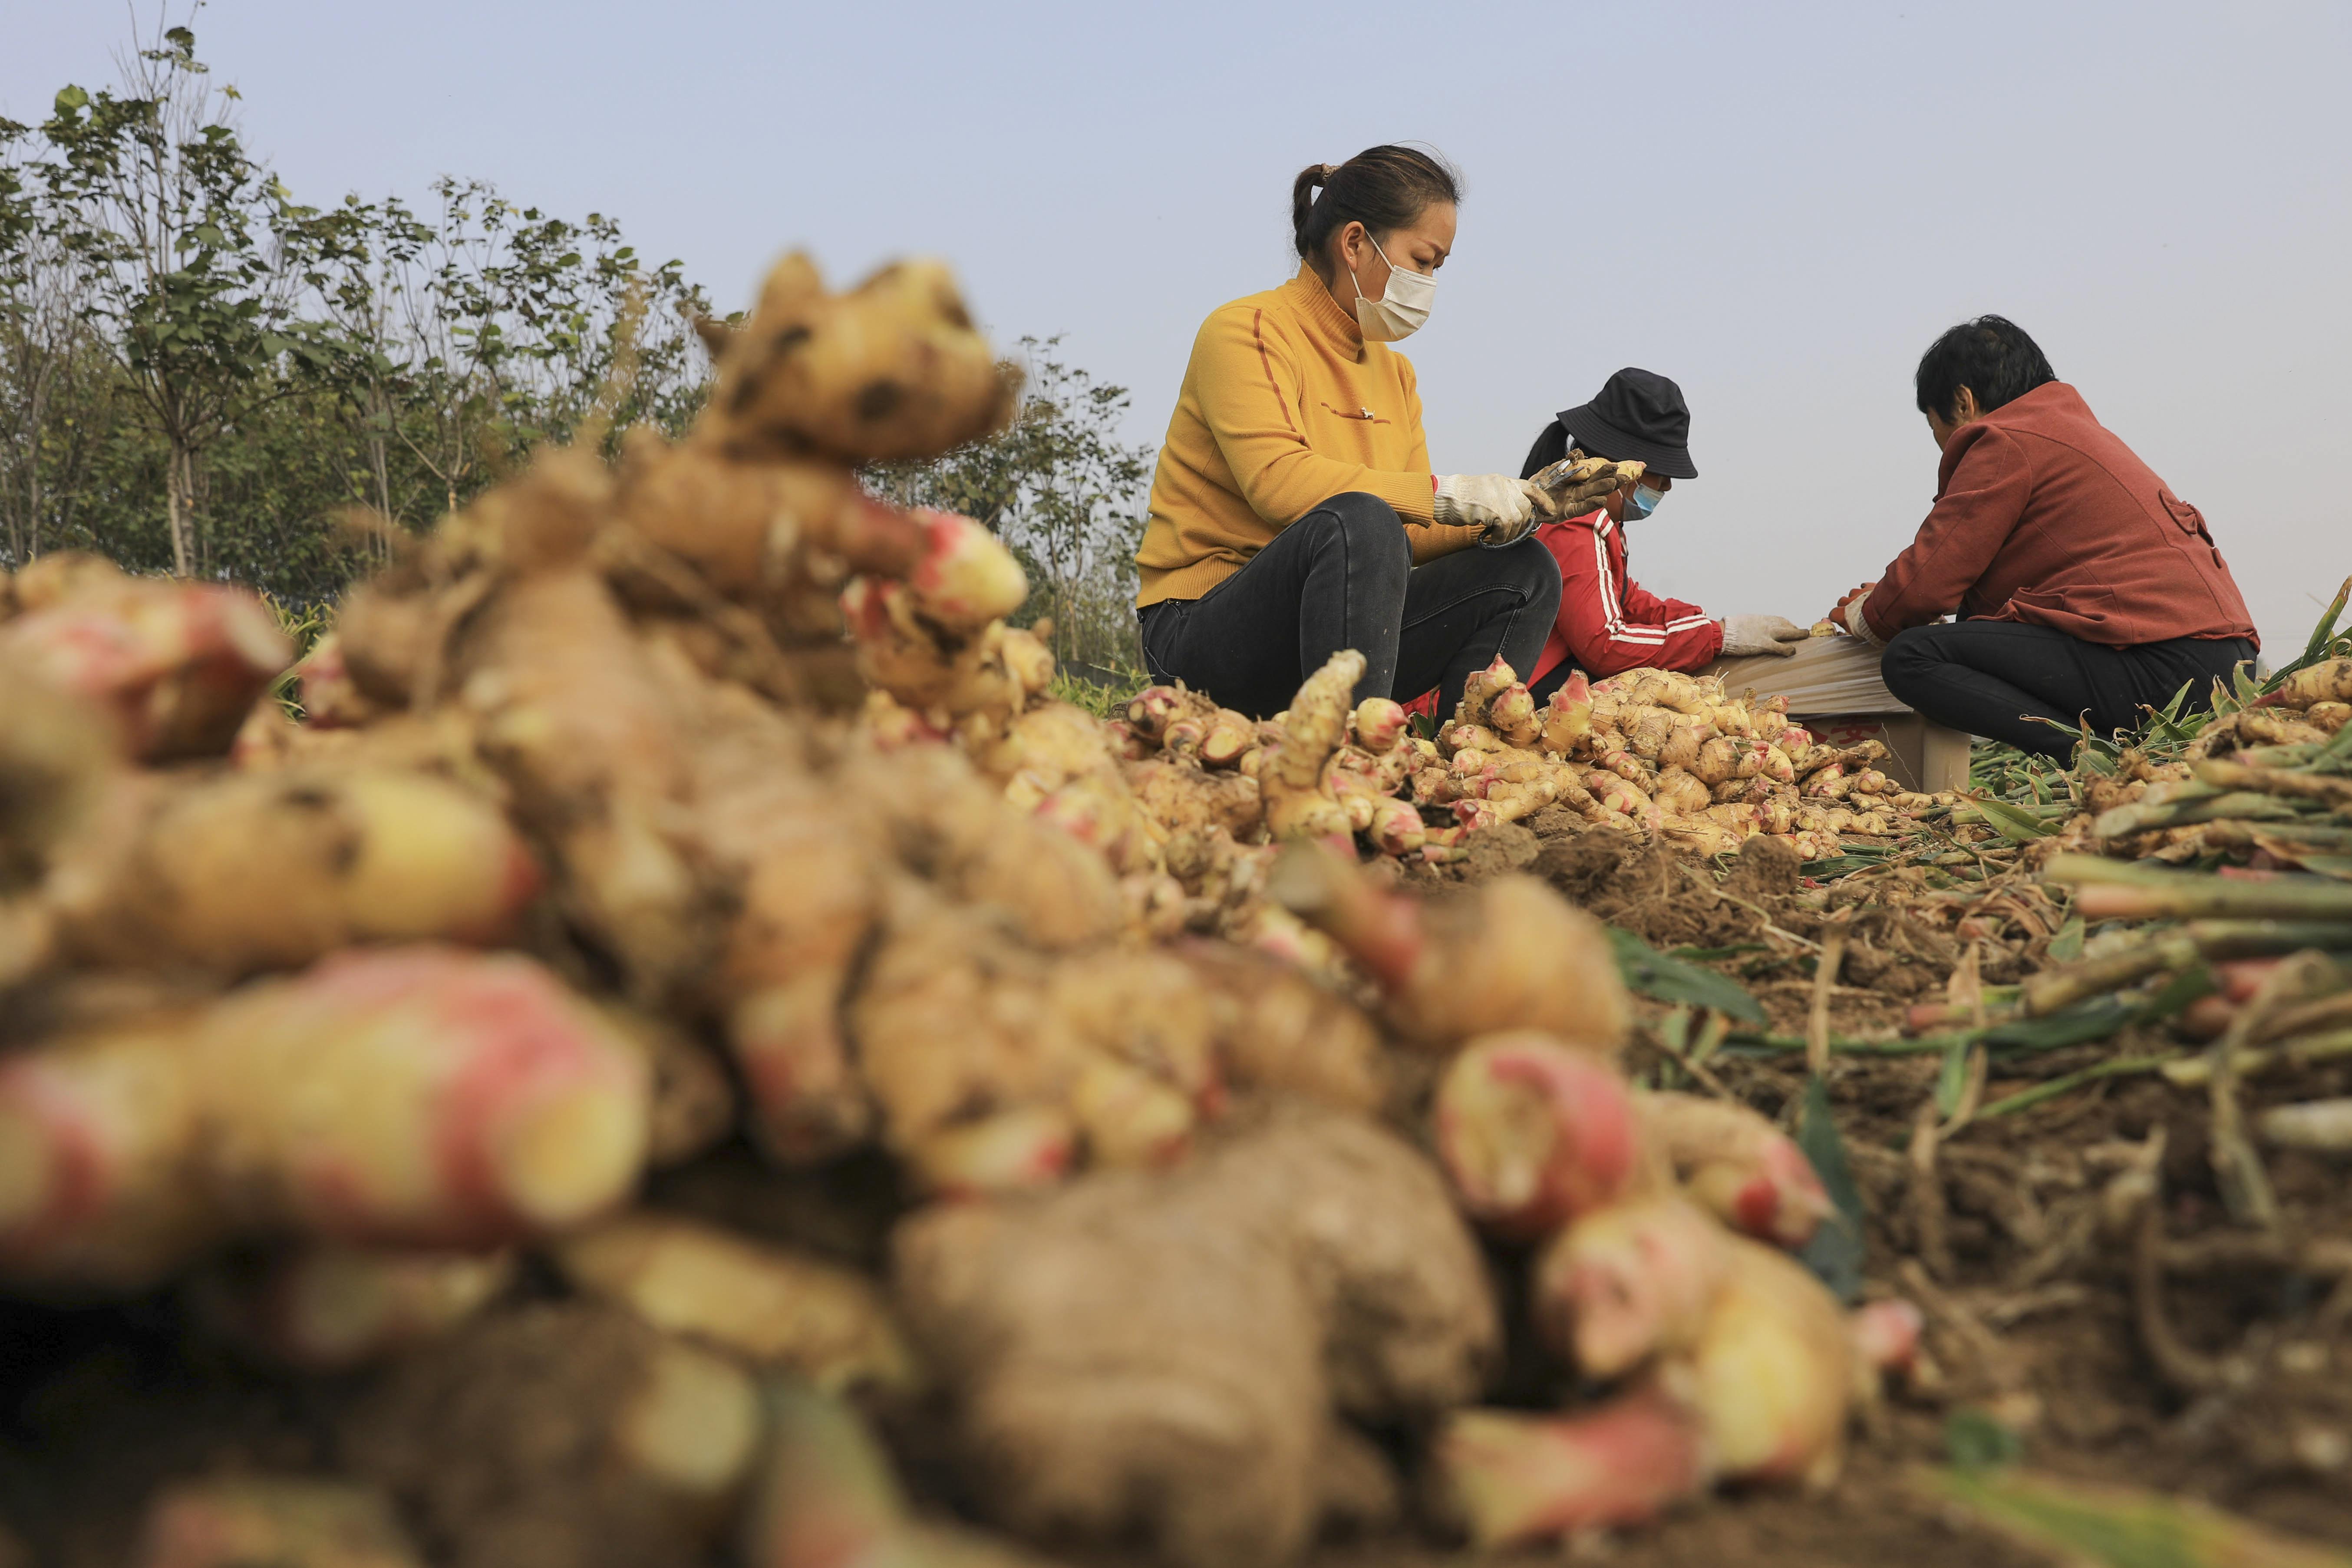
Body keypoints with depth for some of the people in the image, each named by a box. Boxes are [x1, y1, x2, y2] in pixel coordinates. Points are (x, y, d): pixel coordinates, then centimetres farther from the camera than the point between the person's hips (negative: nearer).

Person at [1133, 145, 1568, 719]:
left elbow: (1412, 536, 10)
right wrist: (1445, 494, -25)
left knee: (1522, 570, -5)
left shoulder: (1394, 372, 17)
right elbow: (1279, 482, -24)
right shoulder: (1246, 330, -7)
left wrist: (1494, 519, -10)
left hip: (1333, 622, 8)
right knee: (1357, 521, -34)